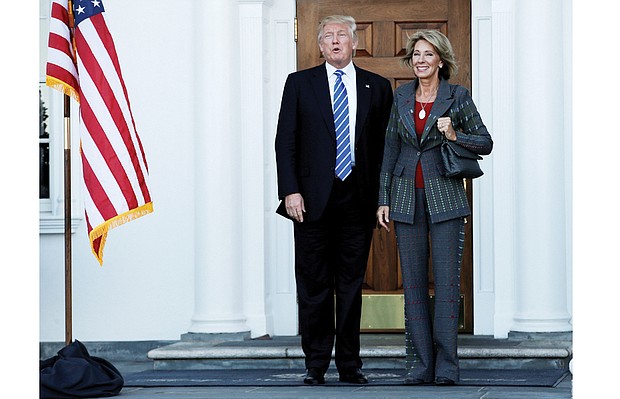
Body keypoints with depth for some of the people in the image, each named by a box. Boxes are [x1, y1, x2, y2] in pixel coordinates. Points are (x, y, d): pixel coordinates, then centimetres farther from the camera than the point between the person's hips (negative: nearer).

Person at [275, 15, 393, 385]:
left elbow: (384, 145, 8)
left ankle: (350, 363, 12)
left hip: (357, 199, 1)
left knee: (351, 286, 5)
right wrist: (290, 191, -7)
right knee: (314, 286, 1)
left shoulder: (377, 87, 9)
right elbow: (285, 142, 3)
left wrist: (380, 198, 1)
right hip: (313, 200, -1)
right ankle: (316, 364, 8)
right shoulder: (300, 83, 7)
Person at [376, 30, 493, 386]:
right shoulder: (401, 97, 9)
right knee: (413, 281, 3)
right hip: (407, 197, 3)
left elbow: (486, 143, 3)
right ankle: (420, 364, 6)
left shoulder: (458, 96, 0)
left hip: (445, 197, -3)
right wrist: (384, 199, 8)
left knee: (447, 279, -6)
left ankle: (446, 365, -2)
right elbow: (391, 149, 12)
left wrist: (455, 135, -15)